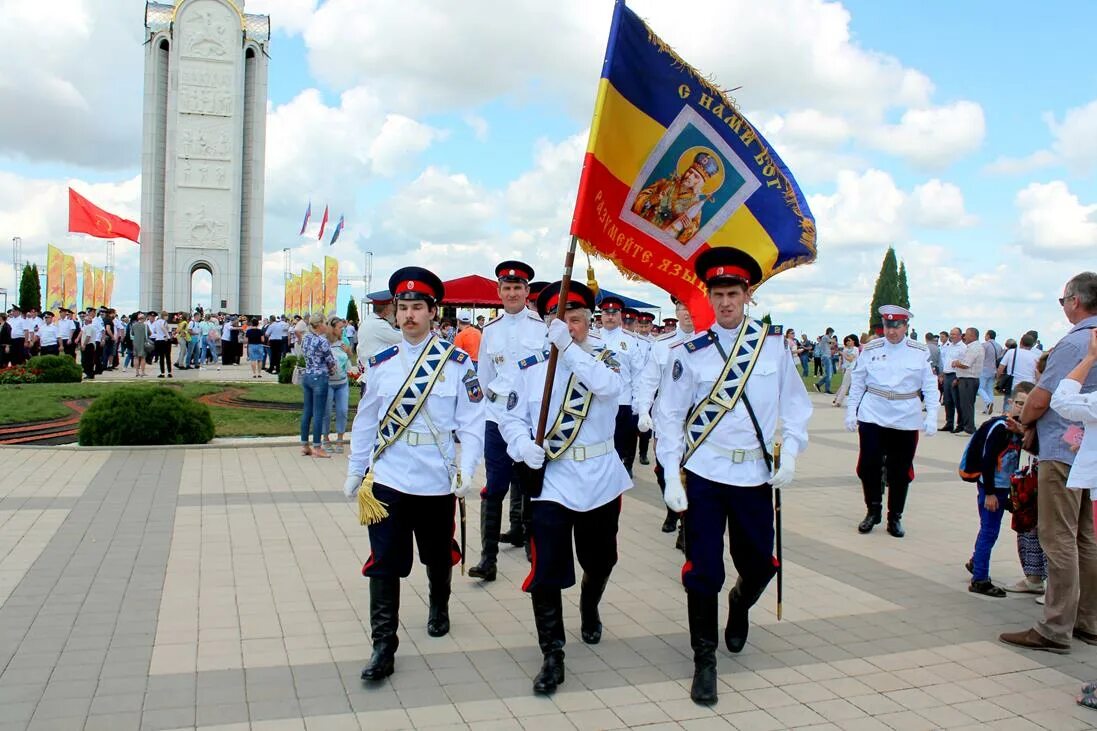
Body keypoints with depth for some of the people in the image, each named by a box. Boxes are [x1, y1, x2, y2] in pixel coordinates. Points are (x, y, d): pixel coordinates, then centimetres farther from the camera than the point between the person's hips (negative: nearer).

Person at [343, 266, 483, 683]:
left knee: (438, 555, 18)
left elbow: (471, 423, -5)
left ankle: (439, 607, 46)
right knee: (384, 562, -2)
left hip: (437, 480, -1)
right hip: (388, 479, 1)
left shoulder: (457, 363, -5)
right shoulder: (381, 363, 3)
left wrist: (466, 471, -15)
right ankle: (383, 646, 8)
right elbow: (365, 422, 9)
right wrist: (354, 472, 12)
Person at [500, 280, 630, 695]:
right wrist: (523, 445, -18)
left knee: (599, 560, 20)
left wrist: (570, 348, -31)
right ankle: (552, 656, 9)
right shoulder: (531, 367, 2)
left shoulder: (606, 359, 0)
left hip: (600, 480, 1)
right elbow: (512, 417, 3)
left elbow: (610, 387, -24)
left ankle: (589, 610, 52)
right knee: (546, 571, -5)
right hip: (550, 481, -1)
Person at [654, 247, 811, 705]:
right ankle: (704, 659, 16)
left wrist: (790, 454, -5)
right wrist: (671, 478, -8)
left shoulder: (773, 343, 0)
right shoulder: (690, 353, -5)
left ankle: (740, 602, 47)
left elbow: (795, 403, 7)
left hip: (755, 475, 2)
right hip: (703, 476, -2)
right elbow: (669, 416, -3)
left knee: (759, 563, 12)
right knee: (703, 572, -1)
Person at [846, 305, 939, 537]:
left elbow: (930, 386, 2)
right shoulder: (871, 349, 1)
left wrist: (931, 416, -4)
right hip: (872, 417, 0)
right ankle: (873, 511, 17)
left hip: (906, 421, 0)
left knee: (900, 472, 7)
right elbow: (857, 382, 6)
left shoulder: (919, 352, 0)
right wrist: (851, 411, 3)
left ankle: (895, 518, 21)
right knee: (869, 466, -3)